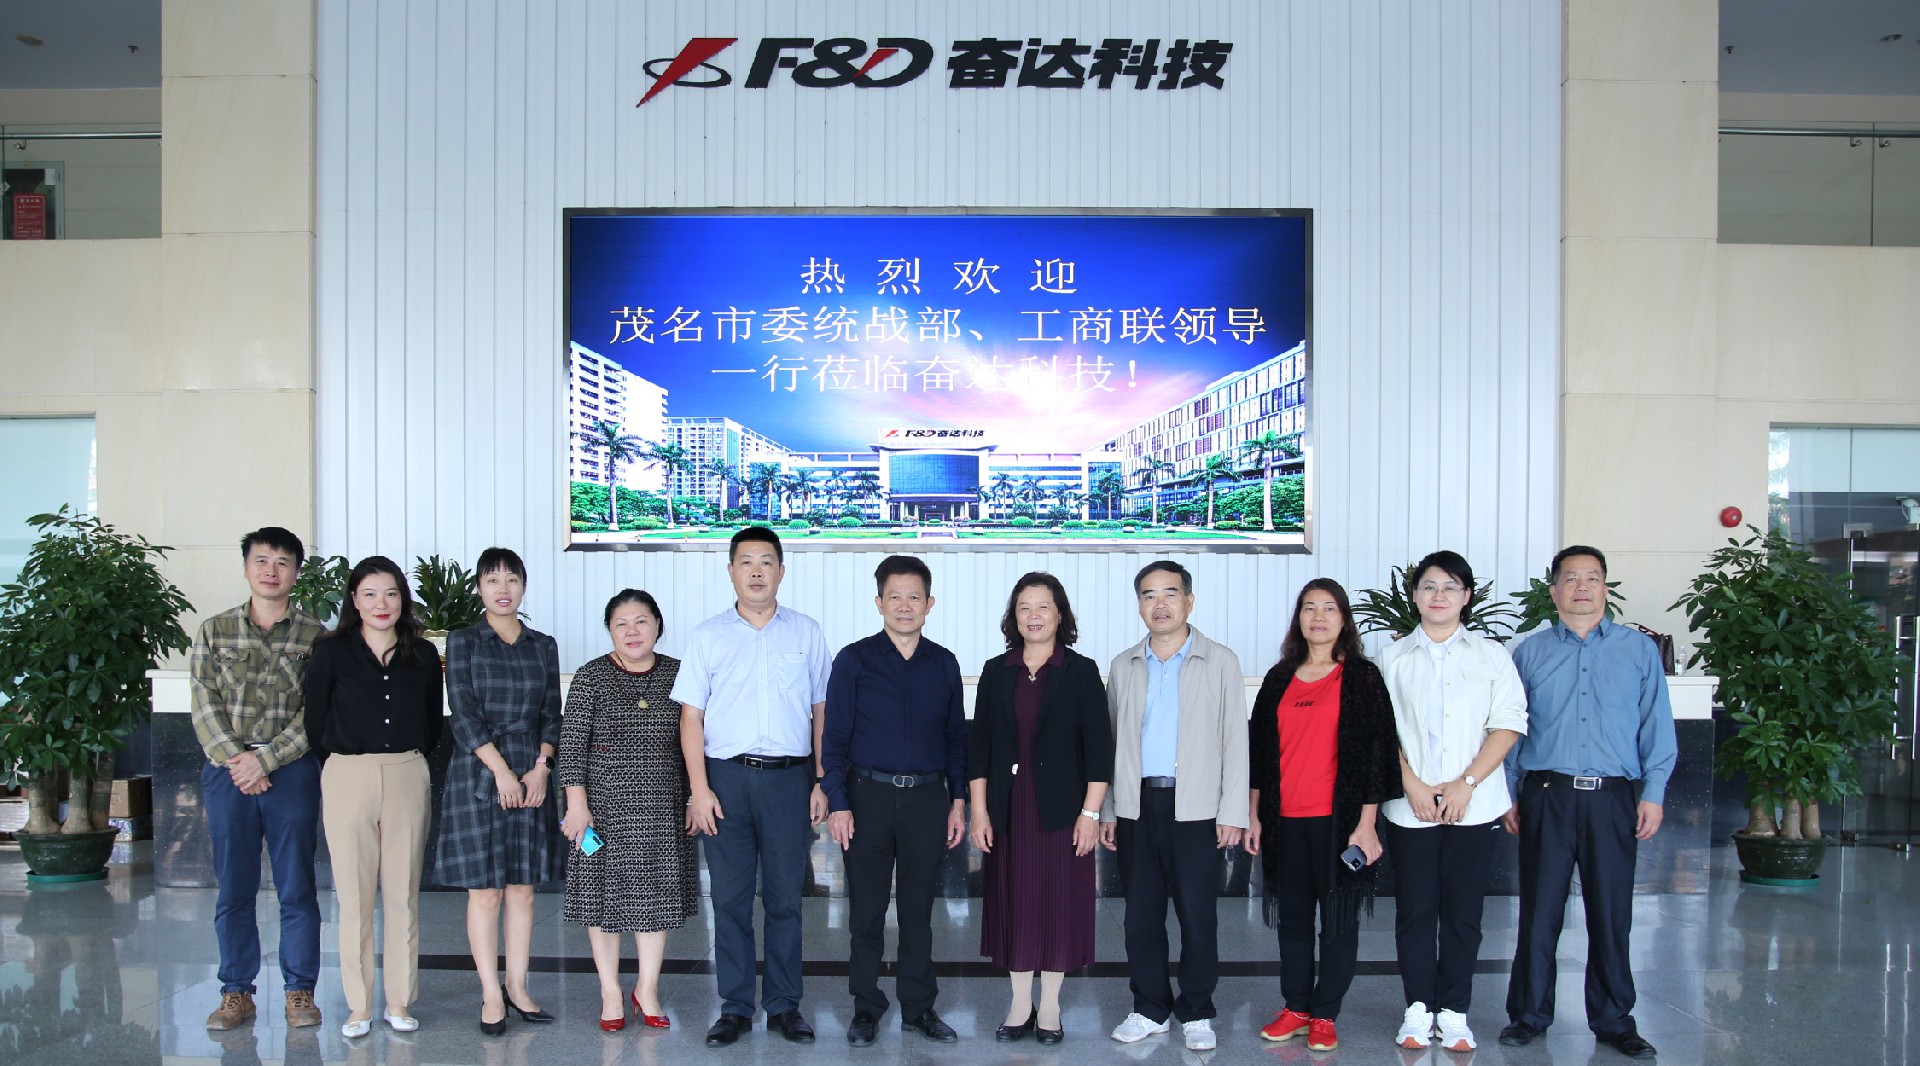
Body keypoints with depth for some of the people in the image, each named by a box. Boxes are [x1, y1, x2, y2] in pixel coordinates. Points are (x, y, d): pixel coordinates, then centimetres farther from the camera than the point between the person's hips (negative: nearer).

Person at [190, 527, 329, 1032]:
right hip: (227, 772, 2)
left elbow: (316, 713, -3)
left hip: (292, 771, -1)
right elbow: (205, 706, 2)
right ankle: (236, 992, 16)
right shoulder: (214, 631, 9)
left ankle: (299, 990, 12)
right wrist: (234, 758, -10)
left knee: (297, 889, 3)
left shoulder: (314, 636, 3)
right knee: (233, 889, 6)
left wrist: (264, 759, -12)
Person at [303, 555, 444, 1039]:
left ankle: (399, 1003, 15)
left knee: (403, 896, 6)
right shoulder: (332, 652, 0)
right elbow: (316, 724, 3)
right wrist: (347, 757, 7)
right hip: (348, 778, -1)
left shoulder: (422, 655, 6)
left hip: (407, 778, 2)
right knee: (354, 897, 3)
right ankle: (359, 1006, 13)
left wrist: (409, 757, 7)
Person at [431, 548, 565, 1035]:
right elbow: (463, 713, -7)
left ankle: (517, 987, 15)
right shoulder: (463, 641, 1)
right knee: (484, 891, -1)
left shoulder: (543, 645, 11)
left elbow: (551, 715, 9)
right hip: (478, 774, -3)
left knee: (523, 888, 6)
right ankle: (491, 995, 7)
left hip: (531, 775, 3)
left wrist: (540, 767, -5)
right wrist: (501, 770, -13)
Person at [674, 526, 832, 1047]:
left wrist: (822, 782, 3)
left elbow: (821, 711, 9)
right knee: (730, 898, 4)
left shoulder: (807, 633, 8)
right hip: (726, 775, 0)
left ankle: (784, 1005, 16)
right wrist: (699, 789, -4)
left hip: (789, 776, 0)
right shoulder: (708, 635, 6)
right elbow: (691, 716, 4)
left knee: (785, 897, 5)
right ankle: (735, 1006, 14)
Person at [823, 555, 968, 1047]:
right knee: (866, 909, 6)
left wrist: (958, 799, 6)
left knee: (919, 909, 10)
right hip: (869, 796, -2)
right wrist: (838, 803, -9)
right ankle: (866, 1009, 18)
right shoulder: (855, 660, -1)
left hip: (927, 798, 2)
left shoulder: (944, 664, 7)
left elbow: (956, 737, 12)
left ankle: (918, 1007, 20)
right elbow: (834, 736, -2)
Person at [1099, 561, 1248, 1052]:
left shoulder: (1220, 662, 3)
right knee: (1141, 913, 7)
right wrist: (1106, 810, 8)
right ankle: (1150, 1008, 20)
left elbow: (1235, 741, 1)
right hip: (1137, 805, 3)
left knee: (1198, 915, 1)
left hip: (1196, 808, -3)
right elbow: (1112, 740, 13)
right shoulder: (1124, 666, 11)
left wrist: (1232, 812, -6)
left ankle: (1196, 1013, 15)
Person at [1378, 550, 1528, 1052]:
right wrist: (1412, 784, -9)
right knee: (1414, 910, 3)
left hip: (1473, 805, 0)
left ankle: (1454, 1011, 12)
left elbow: (1508, 724, 0)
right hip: (1409, 806, 0)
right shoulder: (1393, 657, 9)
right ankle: (1418, 1007, 13)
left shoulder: (1491, 655, 7)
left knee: (1463, 912, 3)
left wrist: (1466, 783, -10)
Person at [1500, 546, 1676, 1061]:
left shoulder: (1639, 649, 9)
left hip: (1613, 799, 0)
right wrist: (1508, 794, 5)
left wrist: (1653, 793, 0)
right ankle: (1529, 1014, 14)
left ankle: (1614, 1020, 18)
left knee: (1611, 914, 5)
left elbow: (1657, 727, 7)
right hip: (1546, 797, 0)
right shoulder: (1529, 653, 10)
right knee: (1539, 912, 3)